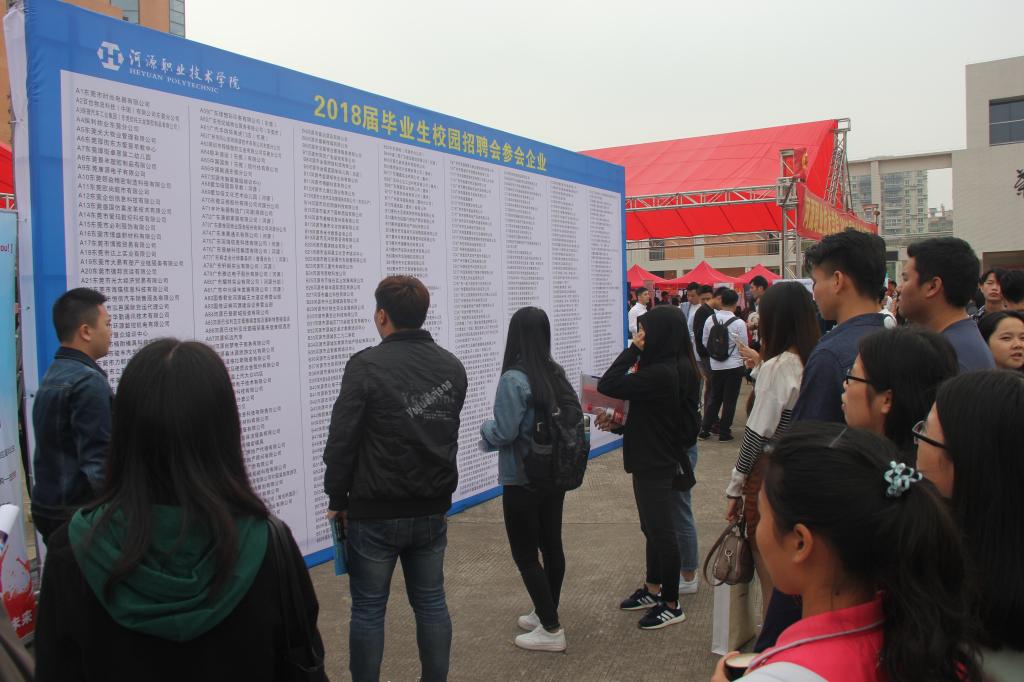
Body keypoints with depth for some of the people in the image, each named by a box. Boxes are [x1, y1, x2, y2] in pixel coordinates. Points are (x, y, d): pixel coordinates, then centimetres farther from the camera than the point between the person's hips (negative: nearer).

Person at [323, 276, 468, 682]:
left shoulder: (366, 365, -14)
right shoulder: (452, 366, 5)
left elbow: (342, 440, -12)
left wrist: (337, 500, 0)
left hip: (376, 512, -5)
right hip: (432, 510, 5)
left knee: (368, 609, 7)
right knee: (431, 603, 14)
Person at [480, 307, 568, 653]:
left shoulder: (513, 379, -20)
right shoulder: (557, 373, 1)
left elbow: (504, 434, -20)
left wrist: (485, 427, 1)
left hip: (522, 481, -7)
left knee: (525, 555, 3)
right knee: (551, 545, 16)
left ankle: (551, 630, 8)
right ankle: (546, 614, 31)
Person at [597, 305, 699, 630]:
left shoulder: (660, 374, -27)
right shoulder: (680, 369, 4)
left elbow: (607, 386, -27)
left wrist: (632, 349, -19)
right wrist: (618, 423, 6)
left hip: (655, 464, -10)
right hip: (660, 459, 10)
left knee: (661, 530, 4)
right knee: (654, 528, 21)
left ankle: (671, 604, 18)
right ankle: (653, 590, 37)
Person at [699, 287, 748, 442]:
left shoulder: (710, 320, -5)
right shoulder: (739, 323, -14)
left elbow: (704, 342, 3)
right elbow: (744, 347, -8)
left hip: (716, 365, 4)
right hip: (734, 366, -3)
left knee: (714, 398, 16)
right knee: (730, 400, 6)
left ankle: (705, 429, 16)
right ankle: (724, 432, 10)